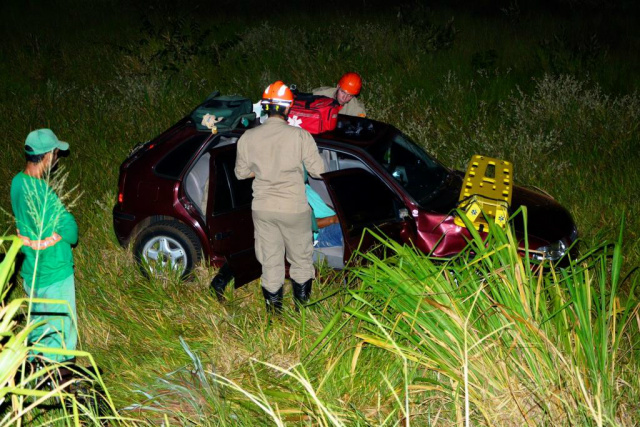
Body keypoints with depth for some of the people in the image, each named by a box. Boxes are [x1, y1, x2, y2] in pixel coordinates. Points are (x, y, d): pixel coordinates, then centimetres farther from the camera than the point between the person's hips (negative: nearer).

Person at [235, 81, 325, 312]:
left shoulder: (248, 137, -5)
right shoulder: (300, 136, -14)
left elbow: (241, 172, 6)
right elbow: (318, 170, -8)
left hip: (262, 208, 3)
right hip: (294, 208, -3)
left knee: (270, 261, 15)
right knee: (301, 258, 16)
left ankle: (274, 306, 23)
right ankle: (302, 302, 25)